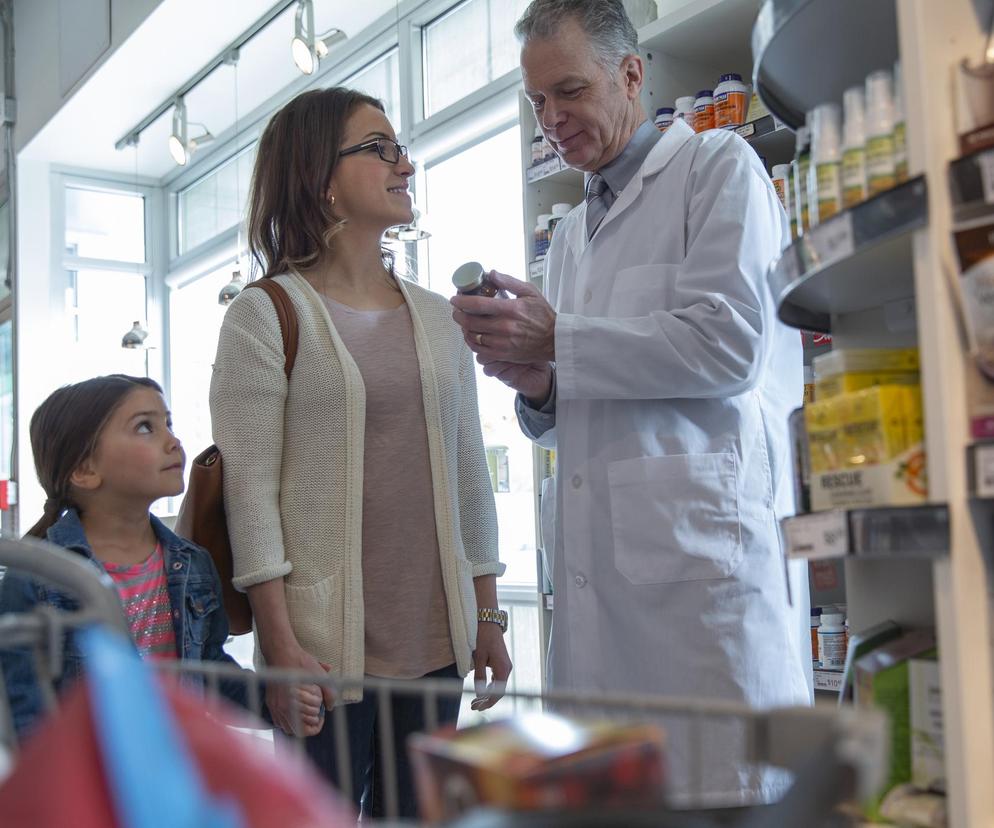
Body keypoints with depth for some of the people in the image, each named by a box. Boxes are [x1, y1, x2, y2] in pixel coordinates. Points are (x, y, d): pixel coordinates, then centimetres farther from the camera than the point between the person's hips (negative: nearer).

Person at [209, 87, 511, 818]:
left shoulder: (438, 318, 13)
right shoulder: (267, 316, -3)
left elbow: (469, 474, 14)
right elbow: (251, 488, -9)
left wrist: (488, 616, 11)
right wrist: (281, 643, -15)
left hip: (436, 636, 5)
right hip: (327, 642, -5)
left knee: (415, 812, 11)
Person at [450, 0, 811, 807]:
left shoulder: (717, 166, 4)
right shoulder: (570, 234, 25)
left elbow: (728, 344, -11)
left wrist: (557, 339, -6)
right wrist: (538, 385, 5)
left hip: (703, 536, -7)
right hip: (598, 554, 7)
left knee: (726, 787, -7)